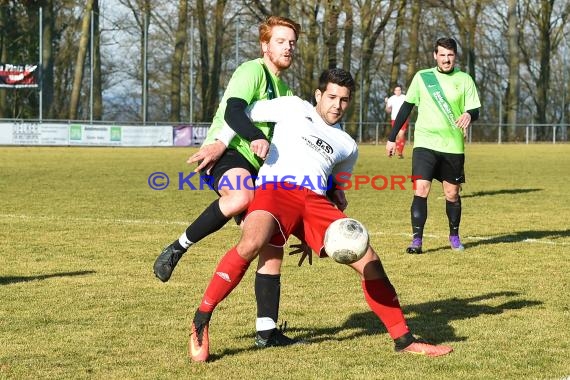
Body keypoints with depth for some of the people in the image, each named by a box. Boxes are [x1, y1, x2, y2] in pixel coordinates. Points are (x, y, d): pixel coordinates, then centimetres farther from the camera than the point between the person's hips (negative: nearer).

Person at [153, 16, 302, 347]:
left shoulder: (285, 90, 25)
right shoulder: (252, 71, -4)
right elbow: (233, 112, -22)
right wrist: (257, 139, -38)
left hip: (253, 167, 9)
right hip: (225, 156, -9)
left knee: (273, 249, 1)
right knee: (242, 196, -43)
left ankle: (267, 331, 5)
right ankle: (179, 247, -24)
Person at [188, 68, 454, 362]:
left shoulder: (347, 146, 27)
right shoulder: (295, 109, 16)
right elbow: (244, 113, 17)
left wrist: (312, 240, 30)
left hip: (316, 201, 5)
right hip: (275, 187, -5)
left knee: (369, 262, -5)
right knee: (251, 244, -36)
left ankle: (404, 341, 7)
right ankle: (200, 323, -26)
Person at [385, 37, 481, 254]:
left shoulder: (464, 80, 3)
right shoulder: (422, 77, 4)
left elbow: (475, 110, -2)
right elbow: (407, 106, 10)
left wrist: (469, 115, -27)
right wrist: (392, 138, 8)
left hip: (453, 146, 1)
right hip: (425, 144, -1)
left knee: (452, 194, 9)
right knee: (421, 189, -14)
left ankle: (454, 236, 30)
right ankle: (416, 240, -12)